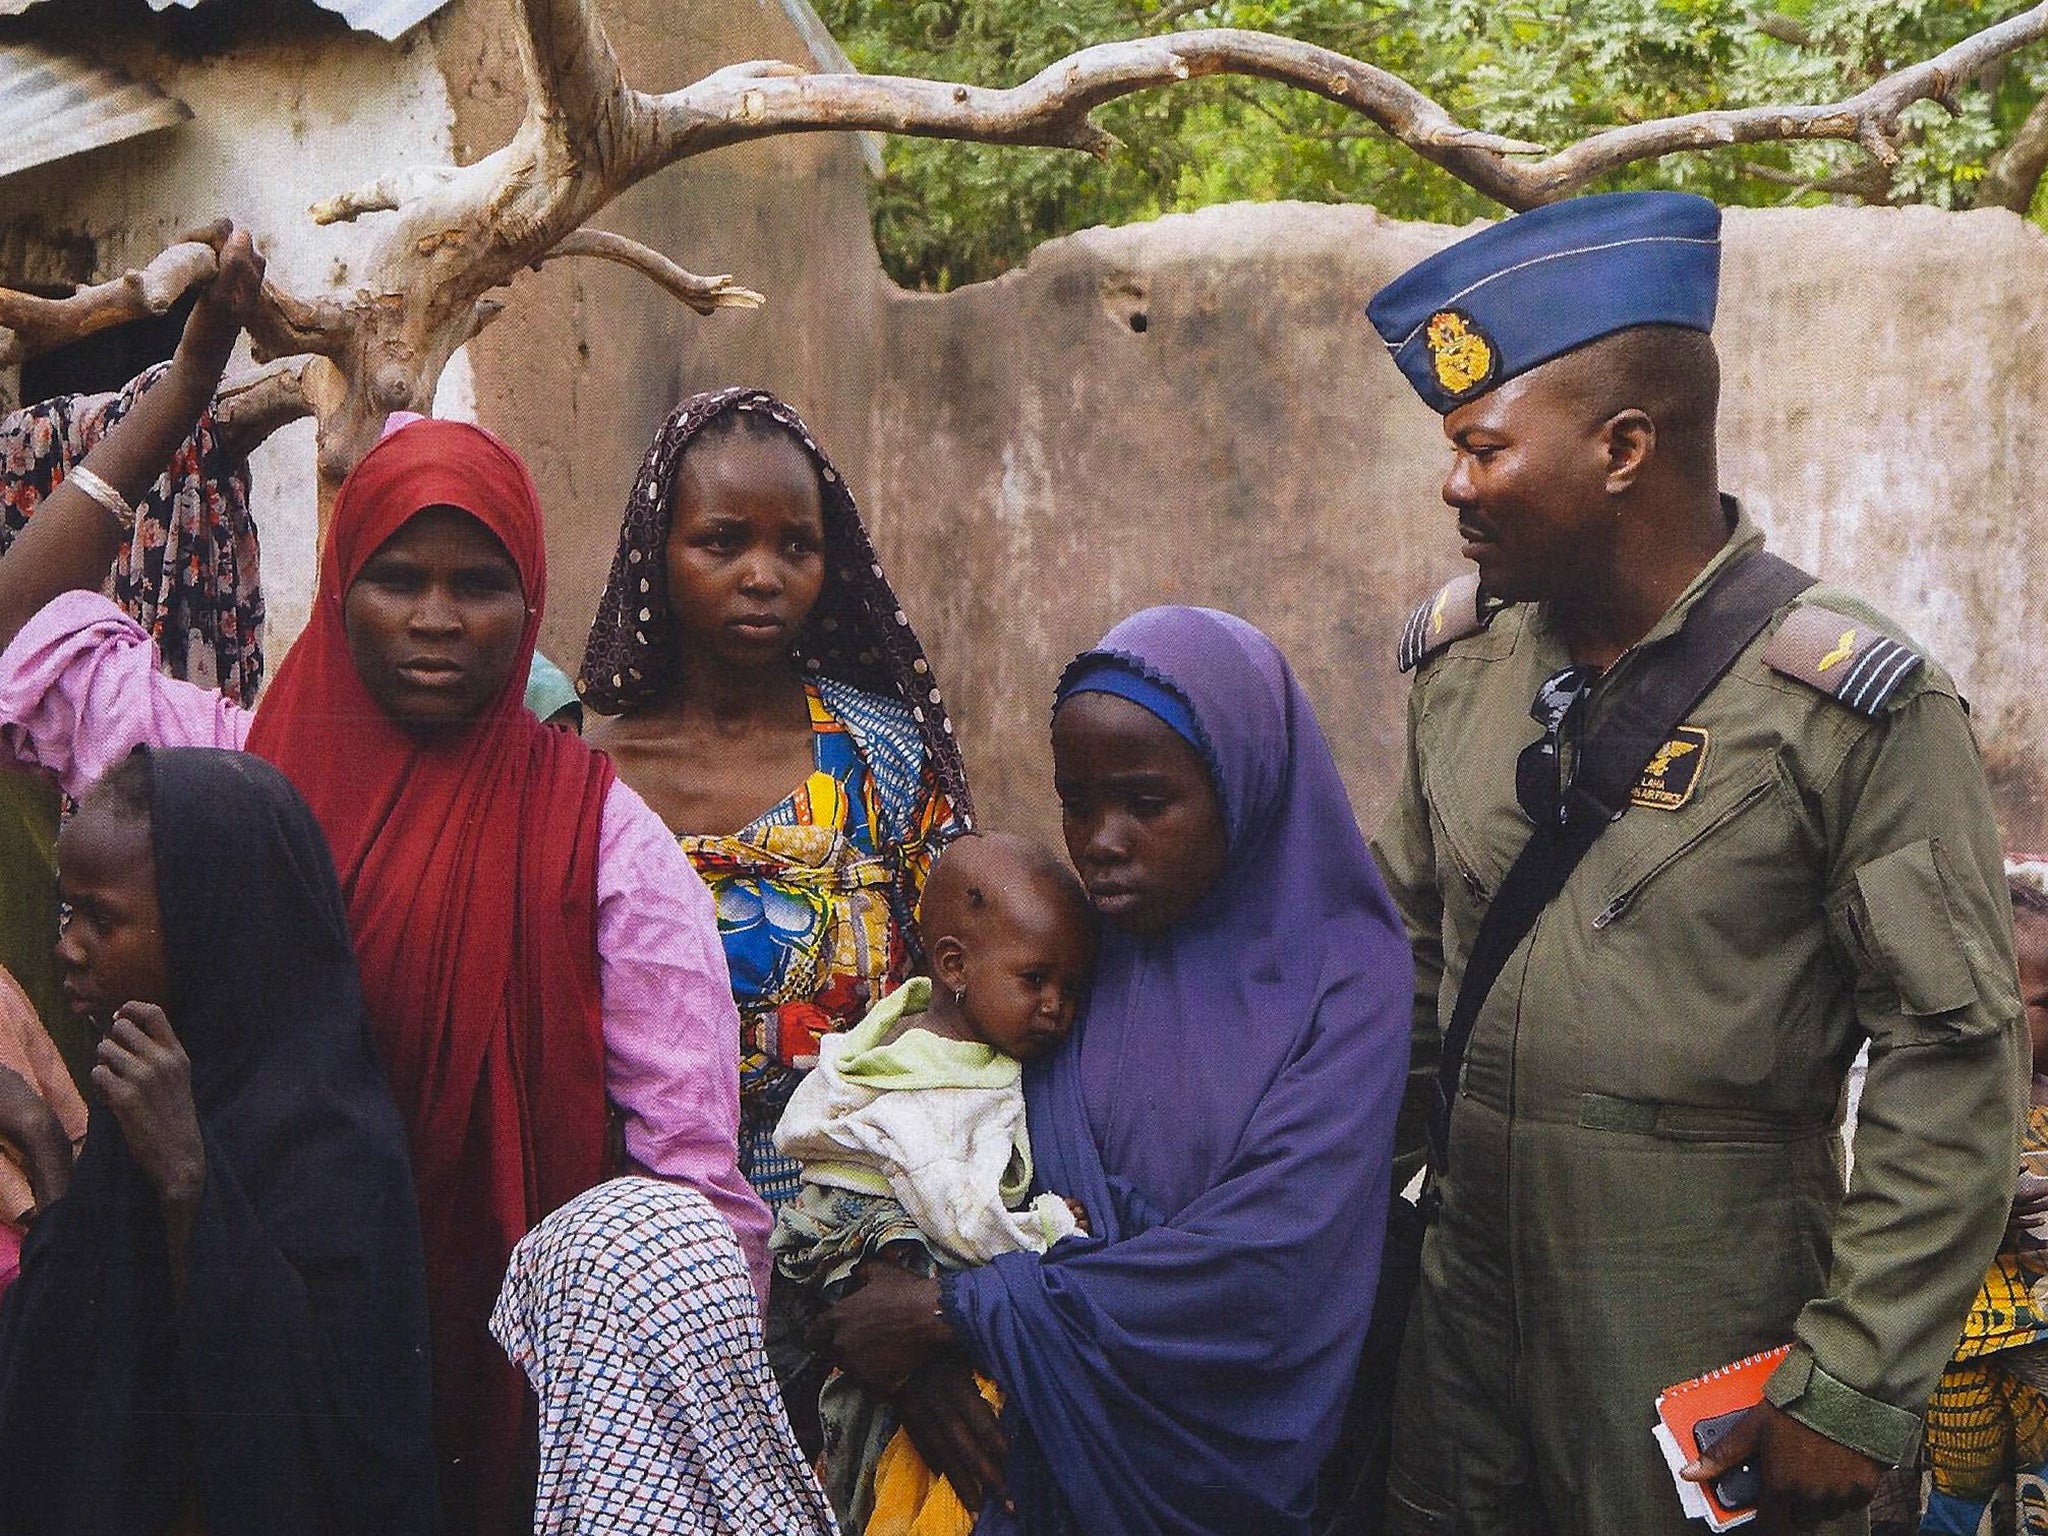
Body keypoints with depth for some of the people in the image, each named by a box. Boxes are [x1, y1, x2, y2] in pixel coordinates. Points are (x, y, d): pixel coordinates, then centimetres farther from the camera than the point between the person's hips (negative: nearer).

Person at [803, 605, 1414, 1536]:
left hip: (1231, 1457, -3)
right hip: (1043, 1448, 3)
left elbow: (1268, 1262, -21)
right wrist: (912, 1350, -19)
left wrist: (952, 1312, -19)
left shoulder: (1341, 977, -11)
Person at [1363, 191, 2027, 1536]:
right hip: (1463, 1307, 5)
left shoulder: (1849, 702, -15)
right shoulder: (1463, 656, 3)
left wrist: (1855, 1383, -15)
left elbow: (1953, 1063, -14)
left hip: (1705, 1361, -5)